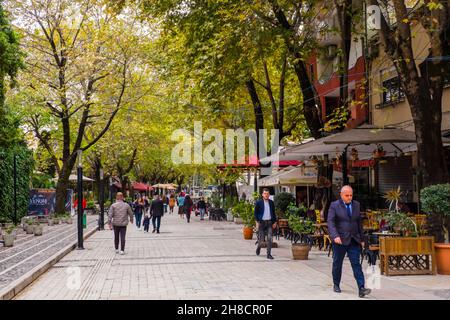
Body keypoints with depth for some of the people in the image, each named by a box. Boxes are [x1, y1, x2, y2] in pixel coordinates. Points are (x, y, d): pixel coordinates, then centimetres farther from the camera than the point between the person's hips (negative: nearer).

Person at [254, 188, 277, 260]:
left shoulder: (271, 202, 8)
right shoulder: (258, 202, -1)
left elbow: (273, 213, 14)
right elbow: (256, 213, 1)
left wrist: (275, 222, 7)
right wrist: (257, 221, -8)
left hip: (270, 222, 2)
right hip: (262, 222, -2)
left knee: (270, 238, -5)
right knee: (261, 239, 2)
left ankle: (268, 254, 0)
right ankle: (258, 247, 34)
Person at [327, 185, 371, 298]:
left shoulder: (356, 205, 9)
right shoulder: (334, 205, -4)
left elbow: (359, 222, 15)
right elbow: (330, 222, -12)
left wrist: (362, 239, 12)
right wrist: (335, 236, -27)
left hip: (354, 240, 3)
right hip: (340, 240, -2)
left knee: (356, 264, -6)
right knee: (337, 263, 10)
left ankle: (361, 289, -11)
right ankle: (336, 285, 28)